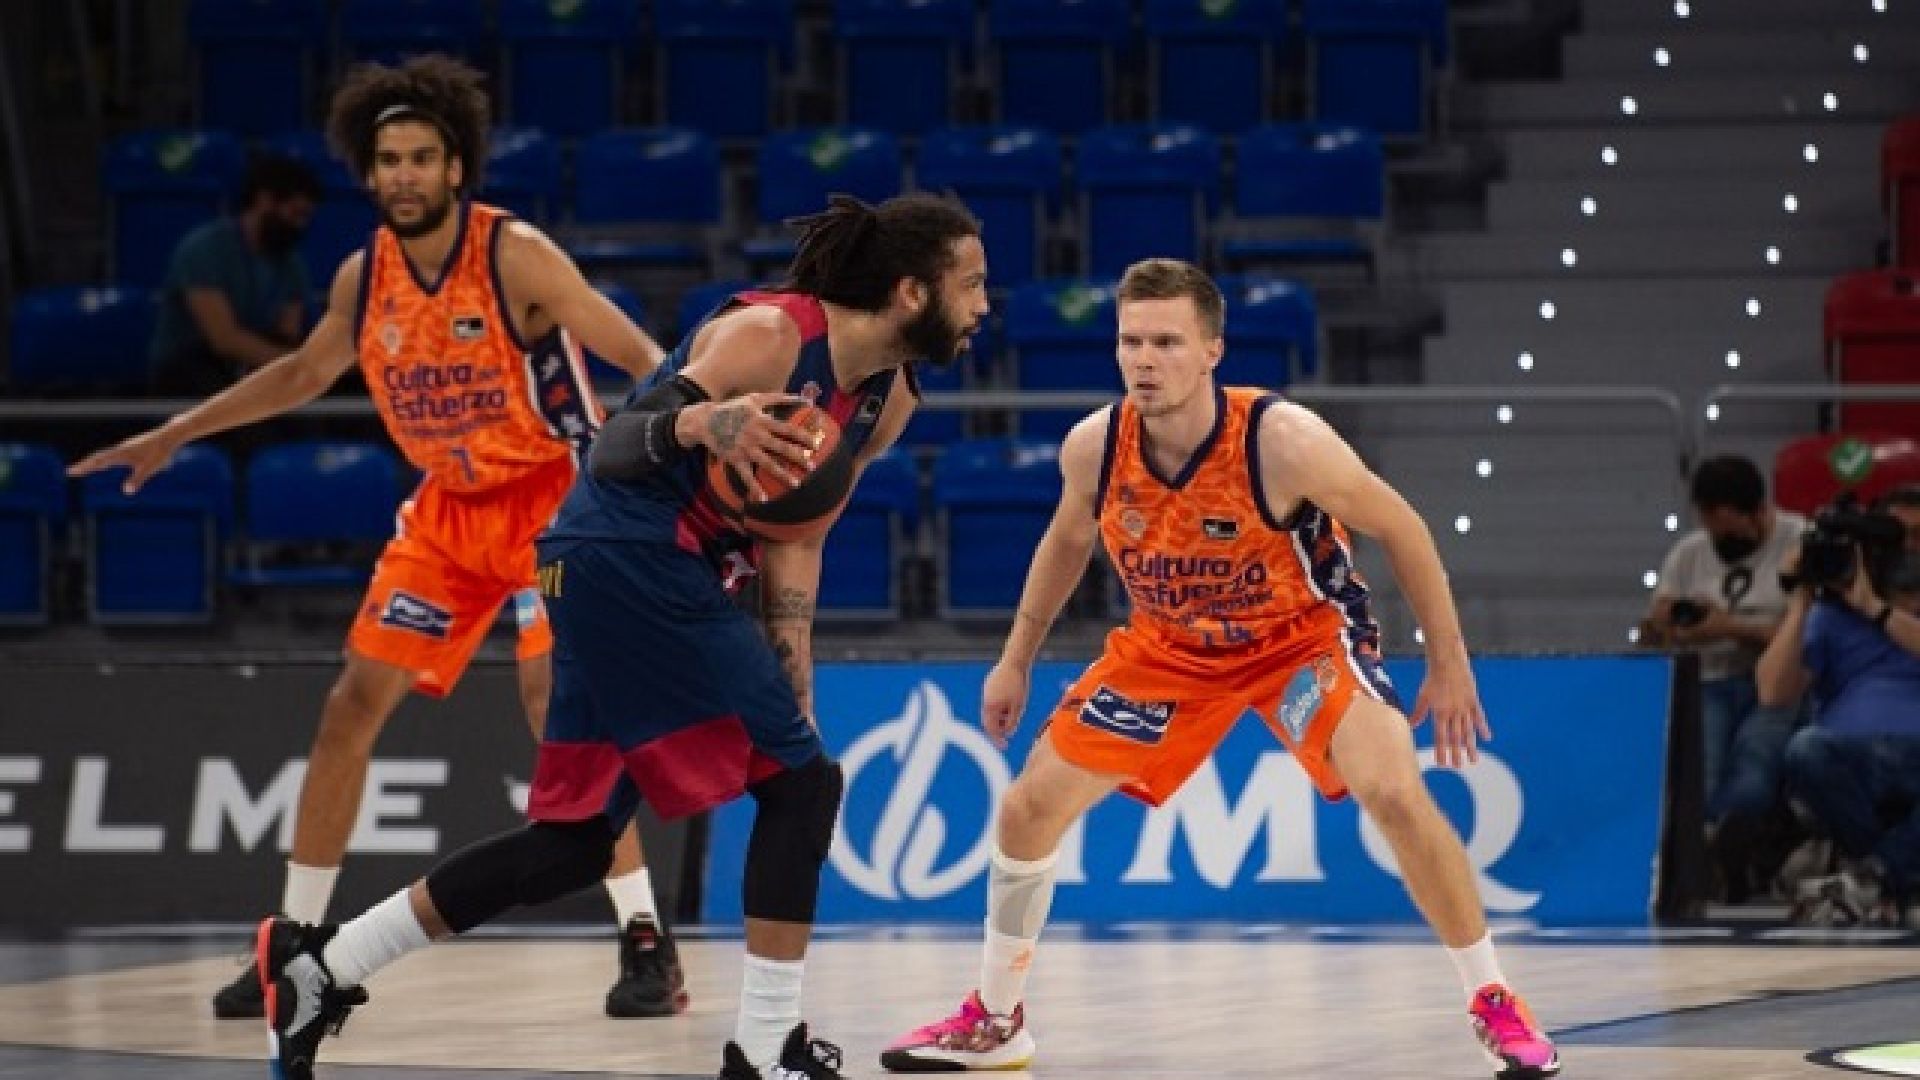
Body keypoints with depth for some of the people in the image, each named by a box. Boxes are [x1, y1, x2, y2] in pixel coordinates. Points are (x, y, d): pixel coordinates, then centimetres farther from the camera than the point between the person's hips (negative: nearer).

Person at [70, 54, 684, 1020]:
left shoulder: (515, 256, -19)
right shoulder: (364, 277, -1)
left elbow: (638, 354, -21)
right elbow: (304, 373, 18)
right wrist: (174, 436, 20)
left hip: (554, 495, -6)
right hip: (449, 507, 6)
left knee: (556, 696, -23)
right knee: (351, 706, 2)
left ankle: (646, 943, -18)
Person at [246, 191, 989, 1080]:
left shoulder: (888, 401, 10)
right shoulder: (770, 334, -16)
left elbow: (793, 538, 17)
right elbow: (613, 447, -20)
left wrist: (794, 691, 10)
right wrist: (700, 422, -41)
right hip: (631, 563, -10)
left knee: (578, 839, 12)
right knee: (800, 781, -9)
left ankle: (323, 968, 17)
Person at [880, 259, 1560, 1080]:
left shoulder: (1284, 442, -32)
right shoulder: (1093, 448, -19)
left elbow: (1401, 529, -17)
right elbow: (1068, 539, 6)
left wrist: (1448, 666, -13)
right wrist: (1016, 660, 11)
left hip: (1303, 630, -4)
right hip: (1168, 645, 4)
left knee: (1395, 795, -26)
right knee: (1030, 807, 0)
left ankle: (1496, 1007, -10)